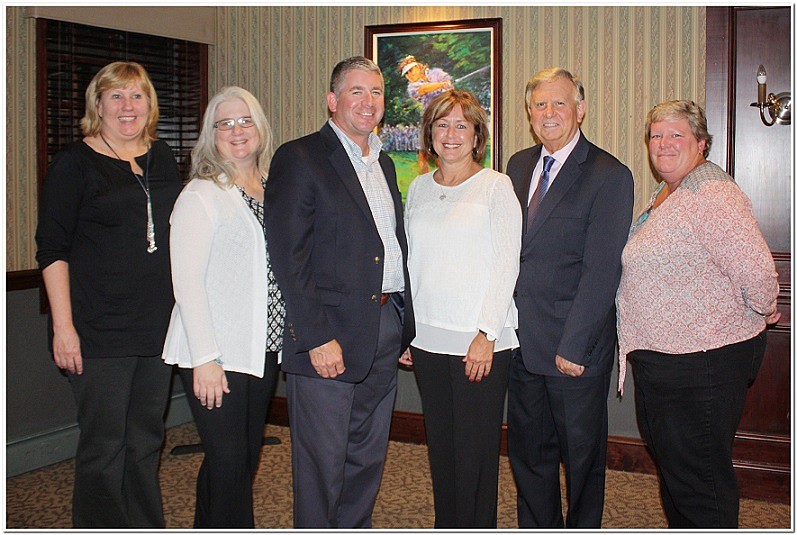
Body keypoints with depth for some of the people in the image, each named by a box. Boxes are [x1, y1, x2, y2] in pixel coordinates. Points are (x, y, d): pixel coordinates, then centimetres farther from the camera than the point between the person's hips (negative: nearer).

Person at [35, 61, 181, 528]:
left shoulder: (163, 159, 12)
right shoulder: (75, 162, -4)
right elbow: (52, 250, -7)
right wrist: (63, 326, -14)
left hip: (158, 329, 5)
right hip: (100, 332, -5)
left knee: (146, 442, 14)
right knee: (104, 446, 1)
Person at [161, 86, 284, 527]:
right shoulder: (200, 195, -6)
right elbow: (187, 281, -12)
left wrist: (290, 340, 9)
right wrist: (205, 358, -17)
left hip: (263, 350, 6)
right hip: (216, 357, -6)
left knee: (246, 459, 13)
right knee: (228, 462, -5)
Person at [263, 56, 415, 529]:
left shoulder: (384, 164, 16)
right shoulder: (299, 159, -7)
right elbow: (289, 257, -14)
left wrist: (406, 327, 11)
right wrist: (317, 338, -19)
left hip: (385, 329, 7)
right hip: (329, 334, -7)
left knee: (367, 461, 16)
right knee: (322, 467, 3)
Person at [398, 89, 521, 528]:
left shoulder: (496, 186, -2)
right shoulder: (419, 189, 12)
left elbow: (507, 263, -7)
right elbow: (409, 262, 14)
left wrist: (487, 334, -13)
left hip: (480, 341, -4)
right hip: (428, 338, 5)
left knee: (476, 447, 1)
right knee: (440, 445, 11)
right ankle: (445, 527, 25)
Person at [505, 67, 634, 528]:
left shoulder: (610, 176, -10)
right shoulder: (519, 166, 10)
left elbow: (602, 271, -15)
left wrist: (574, 346, -18)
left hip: (576, 348, -5)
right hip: (522, 340, 6)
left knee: (582, 456, 11)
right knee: (528, 452, 17)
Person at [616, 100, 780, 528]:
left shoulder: (715, 197, -20)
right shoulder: (664, 195, 13)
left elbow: (757, 271, -28)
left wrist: (762, 312, -11)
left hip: (702, 365, -10)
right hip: (659, 360, 10)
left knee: (699, 476, 2)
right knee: (670, 465, 22)